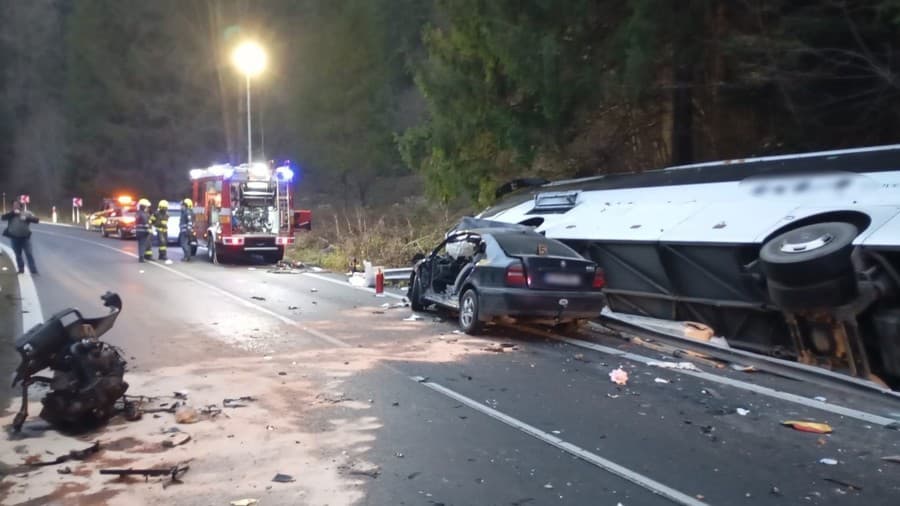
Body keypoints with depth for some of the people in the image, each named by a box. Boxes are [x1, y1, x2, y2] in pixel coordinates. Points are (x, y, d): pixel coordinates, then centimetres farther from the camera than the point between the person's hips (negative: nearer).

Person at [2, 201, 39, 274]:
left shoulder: (26, 213, 2)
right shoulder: (11, 214, 7)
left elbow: (36, 219, -6)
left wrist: (26, 218, -20)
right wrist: (13, 213, -16)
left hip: (25, 237, -2)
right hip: (14, 238, 2)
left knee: (29, 254, -7)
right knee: (18, 255, 10)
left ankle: (34, 270, -8)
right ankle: (21, 269, 22)